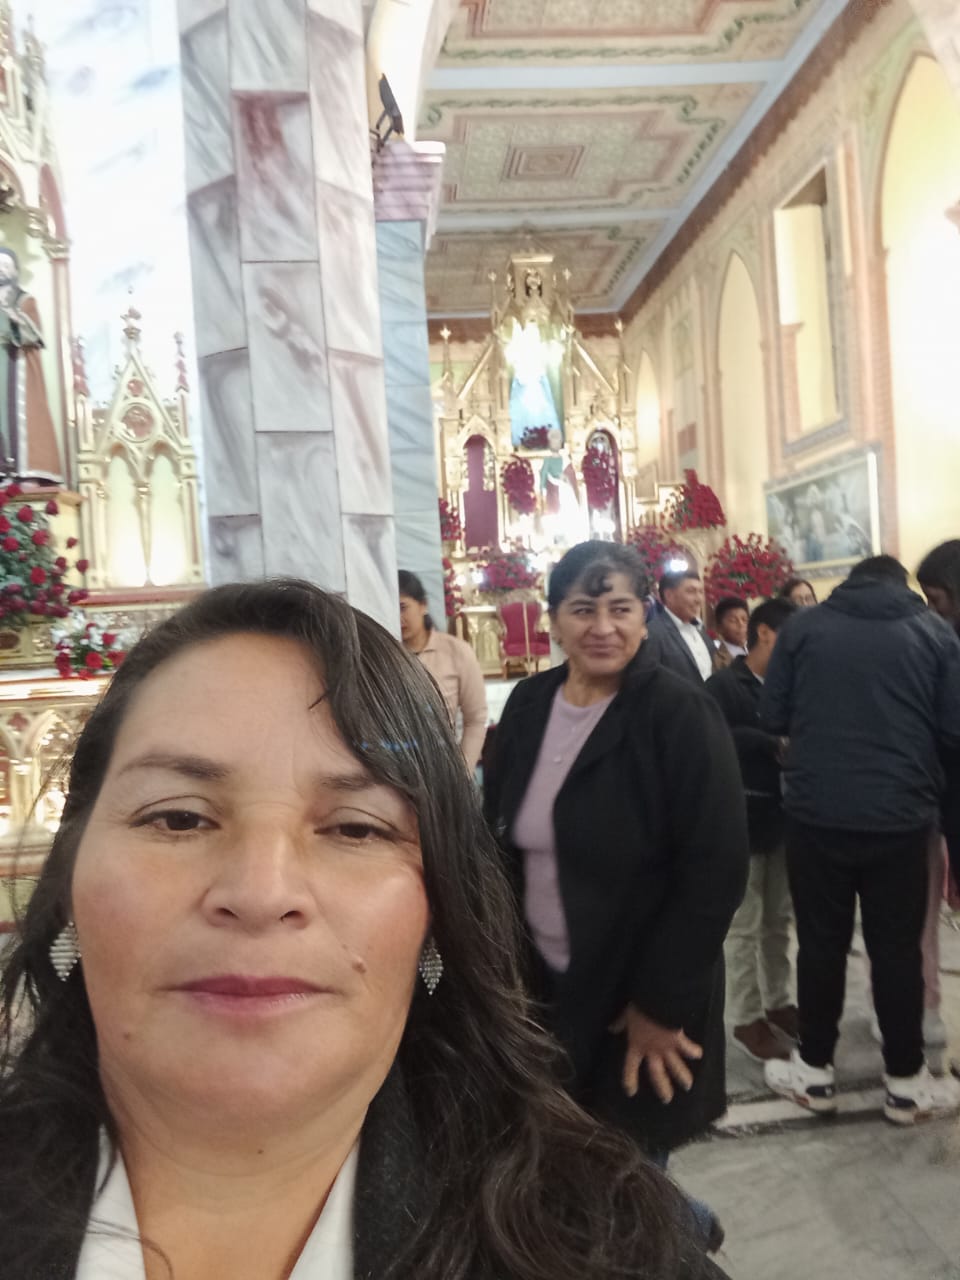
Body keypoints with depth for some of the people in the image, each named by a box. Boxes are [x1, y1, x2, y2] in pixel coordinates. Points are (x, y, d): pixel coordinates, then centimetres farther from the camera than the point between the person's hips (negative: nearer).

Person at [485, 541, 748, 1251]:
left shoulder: (682, 715, -16)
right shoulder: (528, 705, 0)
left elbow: (717, 869, -17)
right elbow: (498, 835, 8)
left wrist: (661, 1002, -15)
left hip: (640, 994, -5)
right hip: (542, 982, 5)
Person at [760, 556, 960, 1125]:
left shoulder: (804, 625, 1)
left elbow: (773, 717, 1)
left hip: (817, 812, 0)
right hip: (900, 815, 0)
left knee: (821, 942, 12)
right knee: (898, 948, 12)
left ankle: (815, 1071, 25)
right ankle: (907, 1083, 25)